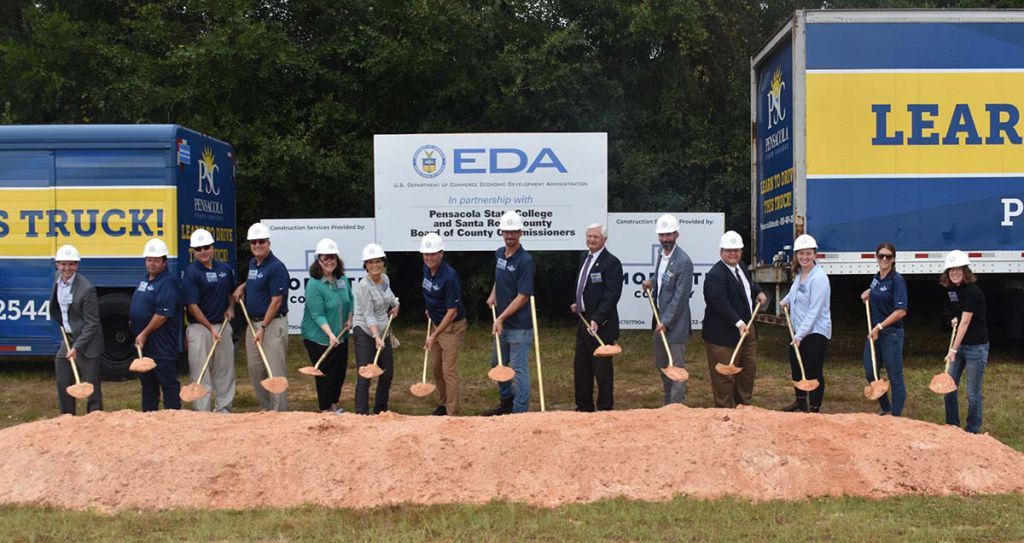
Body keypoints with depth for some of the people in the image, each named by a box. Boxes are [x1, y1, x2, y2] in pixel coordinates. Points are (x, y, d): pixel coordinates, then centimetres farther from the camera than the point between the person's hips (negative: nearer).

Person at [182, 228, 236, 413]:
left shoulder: (225, 269, 7)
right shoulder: (191, 273, -10)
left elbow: (232, 292, 24)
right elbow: (192, 306, -13)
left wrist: (231, 308, 4)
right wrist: (211, 328, -15)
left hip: (223, 326, 6)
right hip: (200, 328, -6)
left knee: (225, 370, 12)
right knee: (201, 373, -2)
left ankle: (223, 408, 23)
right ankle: (202, 412, 4)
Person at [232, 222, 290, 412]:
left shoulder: (276, 267, -14)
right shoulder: (252, 263, 12)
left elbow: (276, 301, -17)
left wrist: (263, 327, -18)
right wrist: (242, 287, 12)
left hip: (273, 323, -9)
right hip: (253, 323, 9)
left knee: (275, 371, -8)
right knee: (255, 369, 12)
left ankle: (279, 413, -4)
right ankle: (266, 408, 23)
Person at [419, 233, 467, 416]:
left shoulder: (449, 277, -28)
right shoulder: (426, 269, -3)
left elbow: (452, 312, -25)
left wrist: (434, 336, -27)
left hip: (453, 327, -8)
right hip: (437, 323, 8)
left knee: (449, 370, -6)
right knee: (436, 367, 16)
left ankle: (452, 413, 1)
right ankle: (444, 403, 31)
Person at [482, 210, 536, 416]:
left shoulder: (525, 260, -17)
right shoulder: (499, 254, 6)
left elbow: (523, 297, -19)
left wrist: (501, 318, -20)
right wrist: (493, 294, 11)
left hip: (519, 324, -9)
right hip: (501, 323, 9)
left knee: (519, 368, -2)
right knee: (497, 364, 21)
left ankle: (520, 412, 7)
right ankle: (506, 401, 38)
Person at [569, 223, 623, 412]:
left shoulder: (611, 262, -15)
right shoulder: (584, 257, 11)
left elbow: (612, 296, -20)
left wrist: (596, 320, -25)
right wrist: (578, 304, 14)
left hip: (600, 324, -8)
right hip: (583, 320, 9)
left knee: (601, 367, 1)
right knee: (580, 366, 15)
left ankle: (605, 408, 13)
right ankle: (584, 406, 26)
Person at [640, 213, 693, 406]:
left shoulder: (683, 261, -20)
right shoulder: (661, 253, 6)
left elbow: (680, 296, -20)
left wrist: (666, 322, -19)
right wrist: (652, 283, 5)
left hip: (675, 323, -9)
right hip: (660, 319, 9)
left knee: (676, 367, -1)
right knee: (661, 363, 20)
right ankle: (668, 403, 34)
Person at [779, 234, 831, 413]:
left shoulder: (818, 278, -19)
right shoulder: (798, 274, 7)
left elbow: (814, 311, -22)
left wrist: (800, 335, -23)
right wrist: (787, 299, 12)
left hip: (815, 332, -9)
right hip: (798, 330, 9)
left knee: (813, 371, -3)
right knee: (796, 366, 19)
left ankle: (814, 409, 11)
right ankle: (801, 401, 38)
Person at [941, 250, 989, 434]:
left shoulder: (972, 291, -18)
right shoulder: (951, 290, 5)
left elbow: (965, 322, -22)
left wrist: (953, 350, -25)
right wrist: (954, 318, 1)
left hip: (976, 347, -8)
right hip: (959, 344, 8)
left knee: (973, 393, 1)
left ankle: (972, 432, 15)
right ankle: (952, 427, 23)